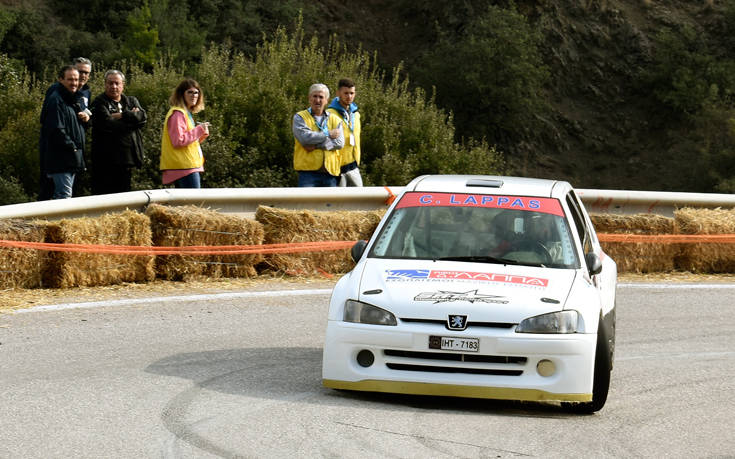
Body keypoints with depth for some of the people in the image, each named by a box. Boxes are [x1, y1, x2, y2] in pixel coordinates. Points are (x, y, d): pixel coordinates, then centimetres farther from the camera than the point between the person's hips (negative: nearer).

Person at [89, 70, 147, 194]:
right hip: (106, 160, -5)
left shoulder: (131, 102, 17)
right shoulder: (99, 103, 0)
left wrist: (122, 115, -11)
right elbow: (106, 123, -16)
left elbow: (142, 118, -1)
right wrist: (131, 117, -6)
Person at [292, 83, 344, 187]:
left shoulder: (335, 120, 14)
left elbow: (340, 142, -2)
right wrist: (328, 134, -6)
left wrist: (316, 145, -13)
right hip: (308, 171, -4)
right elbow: (305, 138, -13)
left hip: (330, 172, 4)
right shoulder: (300, 117, 5)